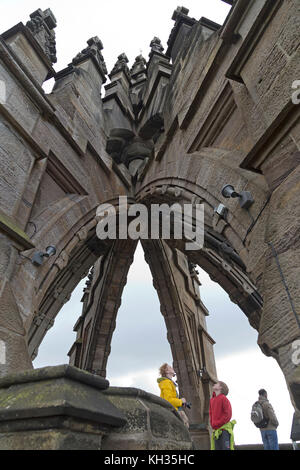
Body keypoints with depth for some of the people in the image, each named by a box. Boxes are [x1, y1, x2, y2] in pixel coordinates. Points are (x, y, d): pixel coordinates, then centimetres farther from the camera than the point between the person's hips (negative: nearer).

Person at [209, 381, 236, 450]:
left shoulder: (223, 398, -8)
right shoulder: (212, 399, 13)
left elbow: (228, 415, -12)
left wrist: (217, 424, -11)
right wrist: (212, 424, 6)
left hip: (224, 429, -7)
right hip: (216, 430, 7)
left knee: (226, 448, -8)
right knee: (217, 448, 7)